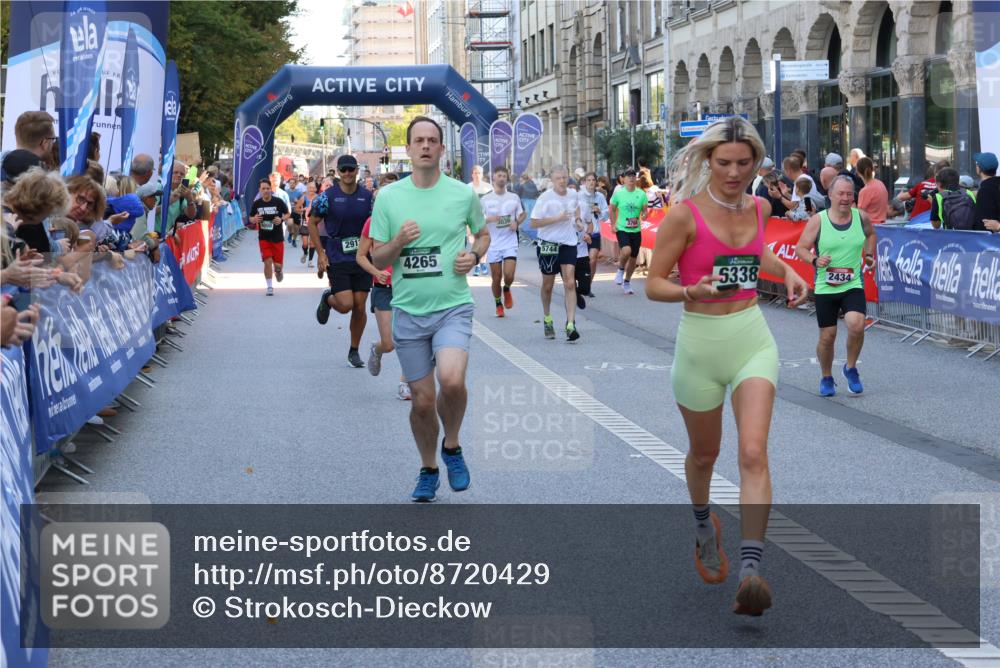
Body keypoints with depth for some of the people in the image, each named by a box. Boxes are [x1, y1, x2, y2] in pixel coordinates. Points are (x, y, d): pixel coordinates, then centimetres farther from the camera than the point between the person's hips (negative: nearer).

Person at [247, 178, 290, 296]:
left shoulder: (278, 202, -7)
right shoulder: (256, 203, -2)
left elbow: (287, 214, 3)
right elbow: (251, 219, 9)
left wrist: (281, 219, -18)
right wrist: (255, 219, -14)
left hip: (277, 237, -1)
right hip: (263, 237, 1)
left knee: (278, 264, 0)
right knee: (268, 261, -8)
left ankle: (278, 271, 39)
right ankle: (270, 287, 6)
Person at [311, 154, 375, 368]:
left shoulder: (368, 196, 2)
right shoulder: (328, 196, -5)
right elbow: (312, 223, 3)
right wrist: (321, 253, -2)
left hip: (362, 260, 2)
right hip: (336, 260, -2)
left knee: (359, 308, 2)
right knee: (345, 305, -13)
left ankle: (354, 351, 19)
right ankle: (327, 299, 24)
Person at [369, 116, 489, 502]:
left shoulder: (463, 194, 1)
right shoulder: (388, 197, 1)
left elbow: (483, 233, 19)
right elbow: (376, 260, 4)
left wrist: (474, 256, -3)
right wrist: (398, 242, -17)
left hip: (453, 307, -1)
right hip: (408, 311, 1)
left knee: (451, 380, -26)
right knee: (422, 400, 4)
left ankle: (452, 447, 3)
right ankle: (428, 470, 29)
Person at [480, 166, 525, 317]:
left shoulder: (514, 198, 5)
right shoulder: (485, 199, 1)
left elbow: (522, 215, 16)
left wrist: (517, 222, -6)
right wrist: (489, 219, -19)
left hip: (510, 243, 0)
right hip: (493, 244, 0)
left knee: (509, 275, -13)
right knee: (496, 278, 4)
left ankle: (507, 290, 21)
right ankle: (498, 304, 24)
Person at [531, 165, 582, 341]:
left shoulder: (573, 195, 3)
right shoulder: (545, 198, -11)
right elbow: (533, 223, -14)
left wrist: (577, 217, 7)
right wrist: (556, 219, -21)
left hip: (568, 244, 2)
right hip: (548, 245, -2)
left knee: (570, 284, -11)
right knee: (548, 285, 11)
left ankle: (571, 325, -15)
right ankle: (547, 319, 34)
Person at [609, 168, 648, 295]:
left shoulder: (641, 194, -1)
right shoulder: (618, 193, -4)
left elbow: (645, 210, 4)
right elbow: (612, 209, 7)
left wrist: (644, 215, -20)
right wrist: (613, 225, -2)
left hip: (636, 230, 3)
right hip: (622, 229, -3)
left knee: (633, 258, 9)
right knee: (626, 251, -27)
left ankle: (627, 282, 28)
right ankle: (621, 270, 3)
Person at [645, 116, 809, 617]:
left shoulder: (758, 207, 3)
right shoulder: (685, 214, -12)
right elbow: (653, 284, -9)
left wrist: (787, 273, 10)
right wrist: (690, 290, -28)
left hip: (752, 338, 2)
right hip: (700, 342, -2)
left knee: (753, 452, -15)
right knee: (704, 453, 16)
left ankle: (751, 569, -21)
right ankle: (703, 522, 48)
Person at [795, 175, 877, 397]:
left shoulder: (861, 217, 2)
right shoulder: (818, 221, -6)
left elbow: (871, 234, 25)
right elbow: (800, 248, -2)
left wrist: (869, 255, 13)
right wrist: (814, 260, -19)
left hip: (853, 285, 1)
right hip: (825, 287, -1)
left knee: (856, 325, -22)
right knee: (827, 336, 3)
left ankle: (851, 368, 3)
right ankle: (826, 378, 28)